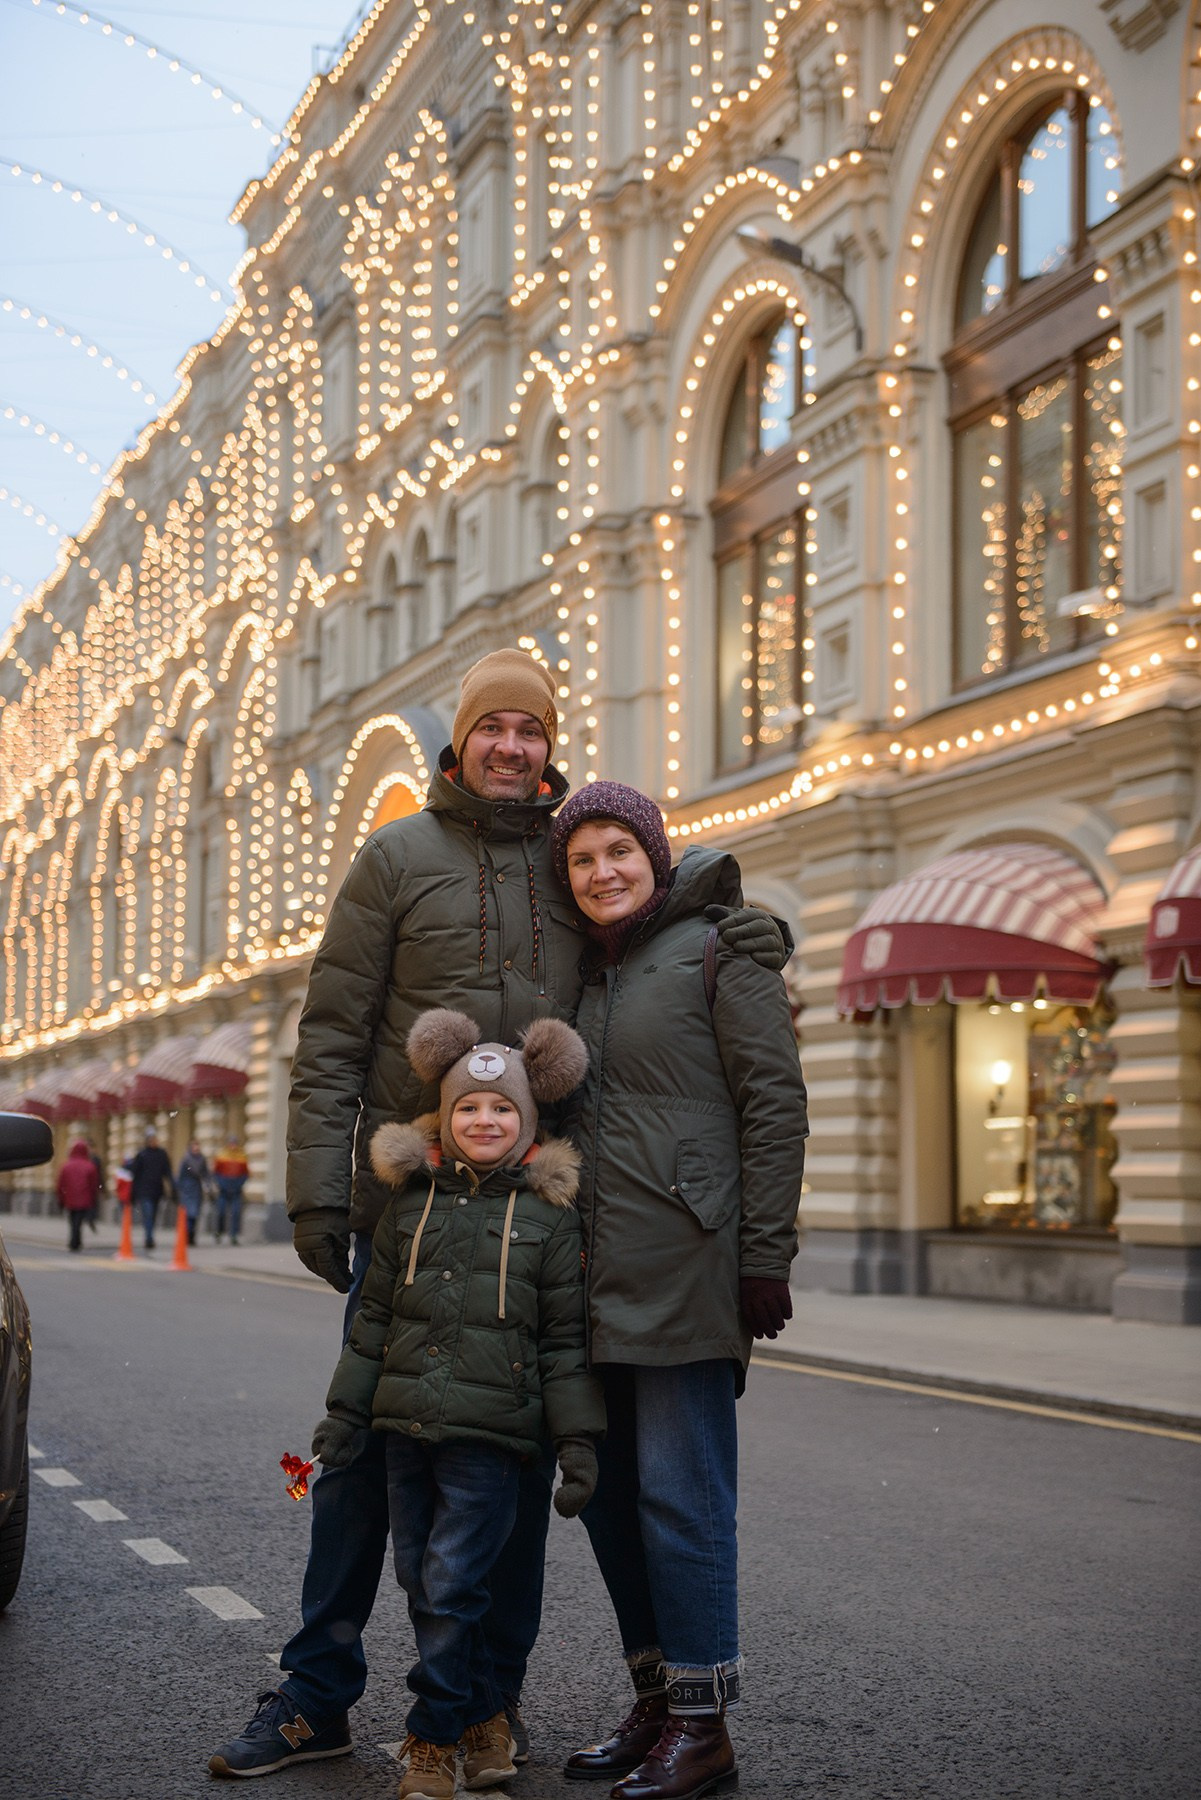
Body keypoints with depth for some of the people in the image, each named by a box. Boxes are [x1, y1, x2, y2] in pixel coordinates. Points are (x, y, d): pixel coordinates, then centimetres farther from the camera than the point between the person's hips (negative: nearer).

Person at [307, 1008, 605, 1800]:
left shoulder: (550, 1213, 0)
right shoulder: (413, 1203, 9)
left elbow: (565, 1338, 1)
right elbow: (376, 1314, 15)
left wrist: (579, 1442, -3)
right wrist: (347, 1409, 12)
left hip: (490, 1437, -4)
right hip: (407, 1429, 5)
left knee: (450, 1587, -6)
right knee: (423, 1584, 10)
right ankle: (485, 1721, 25)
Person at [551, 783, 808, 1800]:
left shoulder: (720, 951, -3)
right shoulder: (589, 975, 18)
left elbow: (775, 1105, -9)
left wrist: (766, 1258, -14)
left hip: (685, 1268, -8)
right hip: (599, 1275, 8)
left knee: (678, 1492, -6)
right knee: (606, 1489, 10)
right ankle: (656, 1703, 22)